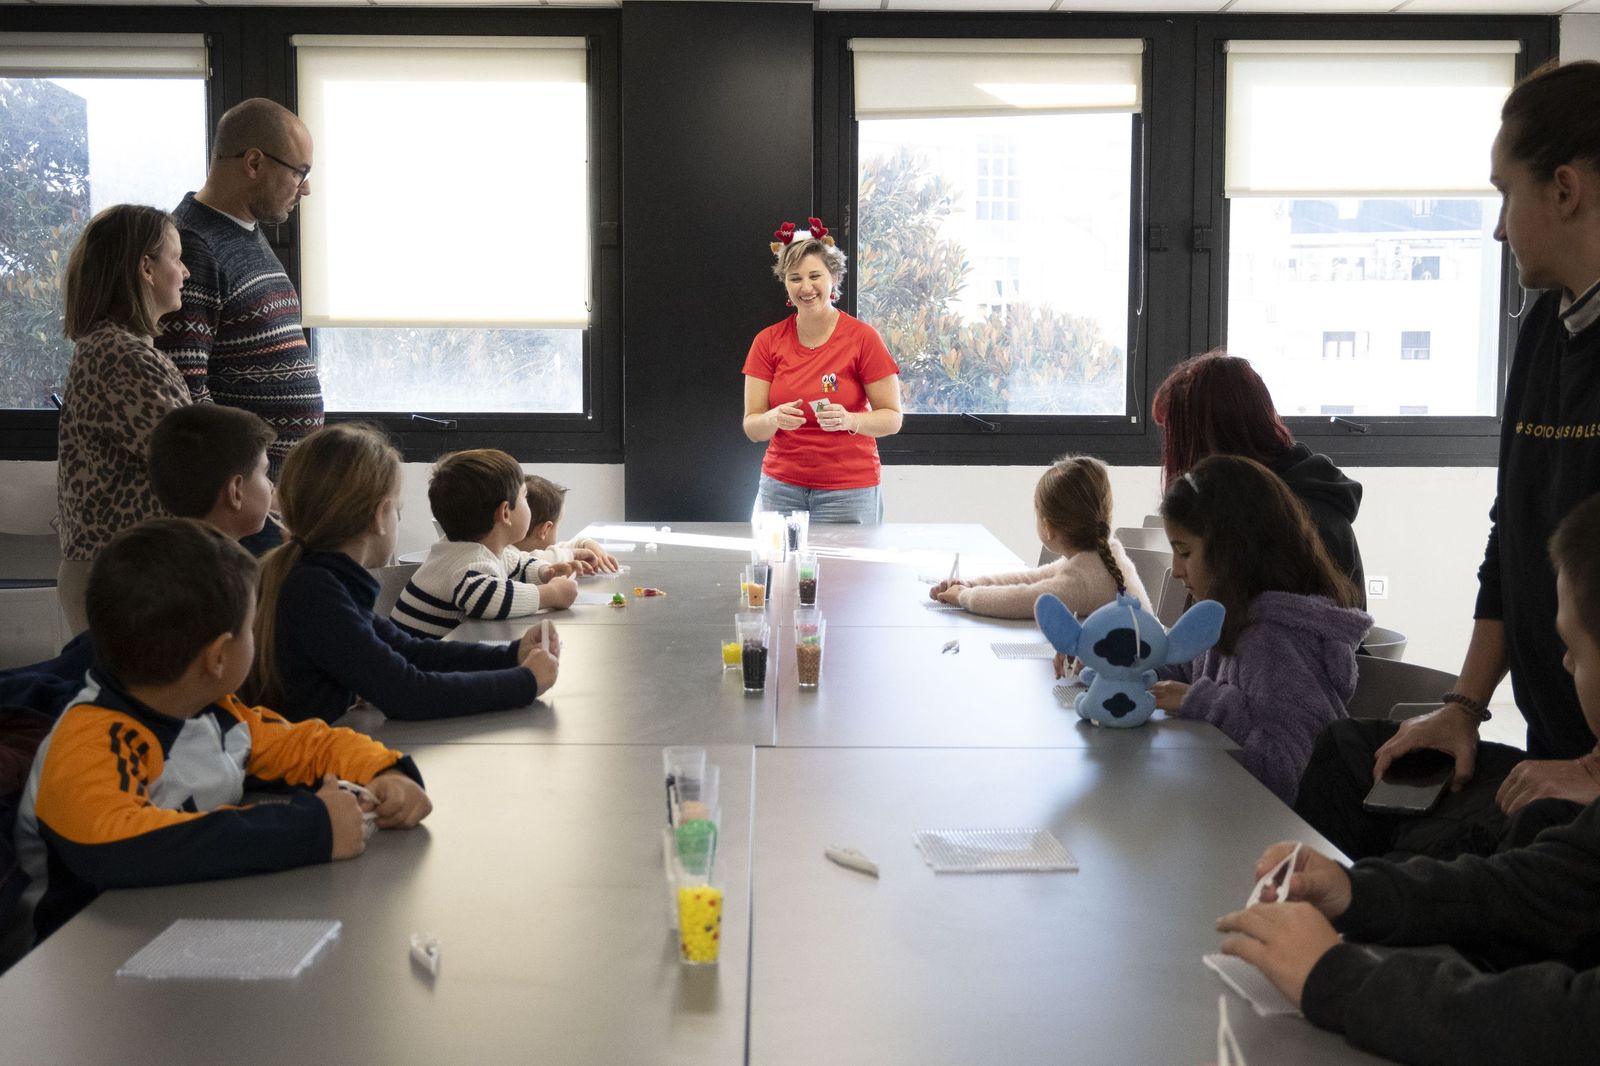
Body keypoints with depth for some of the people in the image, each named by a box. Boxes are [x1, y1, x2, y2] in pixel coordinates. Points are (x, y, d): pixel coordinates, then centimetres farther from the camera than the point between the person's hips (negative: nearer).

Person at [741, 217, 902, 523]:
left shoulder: (863, 338, -6)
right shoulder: (767, 342, 3)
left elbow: (892, 418, -5)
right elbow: (751, 426, 1)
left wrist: (849, 420, -24)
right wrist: (774, 419, -21)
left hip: (848, 491, -2)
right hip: (780, 487, 2)